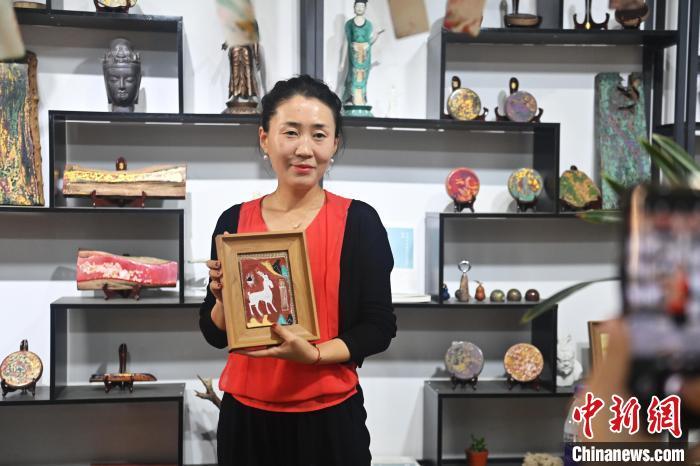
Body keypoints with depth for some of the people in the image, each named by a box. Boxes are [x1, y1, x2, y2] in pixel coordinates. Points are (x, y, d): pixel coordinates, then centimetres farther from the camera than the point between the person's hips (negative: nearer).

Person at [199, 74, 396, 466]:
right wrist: (224, 297, -14)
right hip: (245, 414, 3)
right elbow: (216, 334, 5)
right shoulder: (234, 221, -1)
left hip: (329, 416, -2)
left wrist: (314, 354, -20)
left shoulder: (359, 220, -8)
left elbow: (379, 328, -6)